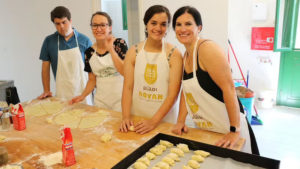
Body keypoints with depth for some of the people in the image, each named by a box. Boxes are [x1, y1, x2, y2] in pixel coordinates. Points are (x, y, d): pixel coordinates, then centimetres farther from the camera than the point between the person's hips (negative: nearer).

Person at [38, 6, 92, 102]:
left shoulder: (84, 40, -1)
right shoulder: (49, 41, 3)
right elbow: (45, 67, 9)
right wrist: (46, 91, 3)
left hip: (83, 90, 0)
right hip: (62, 93, 1)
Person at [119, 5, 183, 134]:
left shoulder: (174, 54, -9)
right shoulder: (133, 52, -1)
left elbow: (173, 94, -13)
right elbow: (128, 87, -4)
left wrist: (154, 121, -20)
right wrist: (126, 117, -14)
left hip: (164, 120, -2)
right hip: (136, 118, 2)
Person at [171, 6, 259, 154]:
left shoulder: (207, 49, -19)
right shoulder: (186, 55, 5)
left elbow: (229, 88, -23)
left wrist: (235, 131, -23)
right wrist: (180, 121, 1)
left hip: (226, 131, -7)